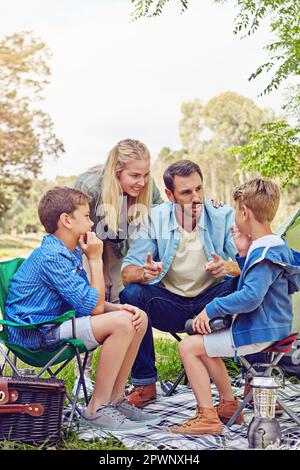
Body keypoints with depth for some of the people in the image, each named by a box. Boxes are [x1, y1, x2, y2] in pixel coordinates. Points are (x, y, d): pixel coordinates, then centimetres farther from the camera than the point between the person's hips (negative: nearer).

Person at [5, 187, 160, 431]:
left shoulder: (72, 253, 10)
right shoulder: (51, 257, -22)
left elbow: (94, 304, 12)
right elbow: (94, 307, -22)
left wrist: (120, 308, -8)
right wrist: (95, 259, -14)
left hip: (56, 322, 10)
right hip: (35, 334, -10)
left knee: (138, 318, 3)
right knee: (121, 323, -25)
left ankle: (115, 399, 8)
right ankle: (97, 408, -12)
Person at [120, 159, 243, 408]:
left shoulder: (224, 216, -9)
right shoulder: (155, 218, -8)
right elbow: (127, 272, -12)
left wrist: (228, 267, -39)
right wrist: (144, 273, -37)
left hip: (210, 303, 0)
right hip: (169, 307, 1)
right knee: (131, 294, -27)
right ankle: (144, 383, -11)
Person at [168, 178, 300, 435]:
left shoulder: (262, 254, -22)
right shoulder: (278, 245, 9)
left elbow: (251, 297, -32)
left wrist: (211, 309, -24)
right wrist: (243, 255, 10)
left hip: (258, 333, -10)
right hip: (275, 327, 10)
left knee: (189, 346, -8)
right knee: (205, 344, 23)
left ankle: (207, 417, -4)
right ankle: (229, 405, 26)